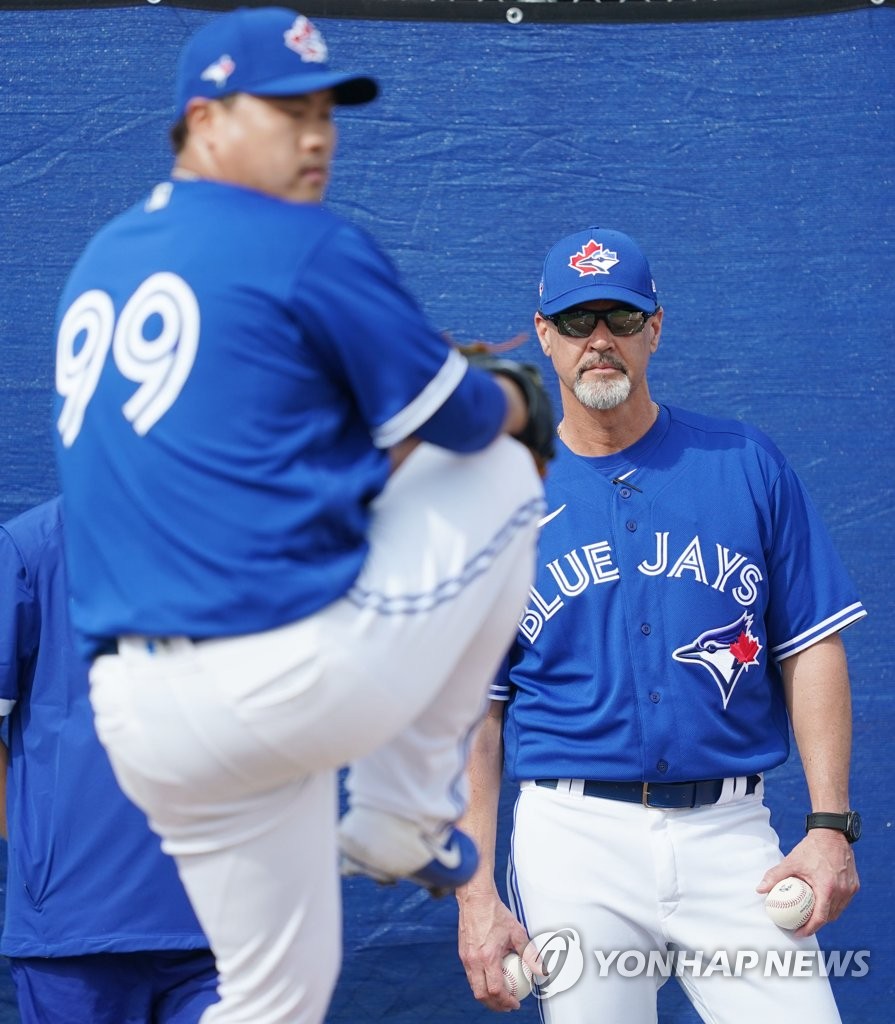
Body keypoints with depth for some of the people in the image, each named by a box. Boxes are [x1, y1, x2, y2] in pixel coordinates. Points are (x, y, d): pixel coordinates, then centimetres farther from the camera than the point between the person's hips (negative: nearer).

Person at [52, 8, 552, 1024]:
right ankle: (400, 817, 15)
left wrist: (374, 436, 28)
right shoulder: (311, 246, -5)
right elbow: (462, 422, 2)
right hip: (302, 673, -7)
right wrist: (513, 397, 24)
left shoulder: (96, 265, 17)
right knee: (498, 472, 16)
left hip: (144, 725, 7)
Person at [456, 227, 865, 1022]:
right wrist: (476, 893, -3)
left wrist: (830, 823, -6)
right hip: (574, 838, 0)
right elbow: (475, 708, 4)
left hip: (730, 836, 0)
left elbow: (811, 649, 5)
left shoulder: (747, 464, 7)